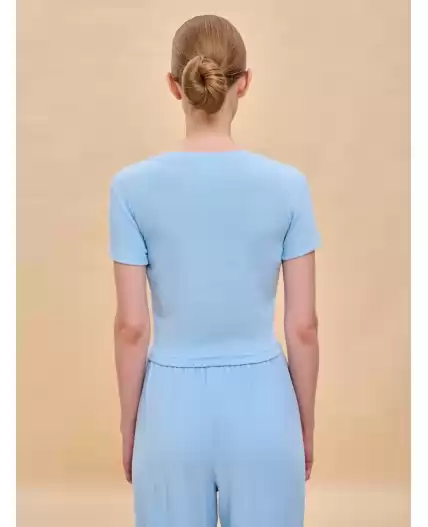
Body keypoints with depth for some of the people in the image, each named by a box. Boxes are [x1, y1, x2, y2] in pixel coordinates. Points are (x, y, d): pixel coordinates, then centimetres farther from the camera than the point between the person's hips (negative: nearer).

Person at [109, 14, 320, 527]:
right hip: (261, 406, 1)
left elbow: (131, 326, -8)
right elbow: (303, 325, -5)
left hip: (174, 406, 0)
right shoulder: (286, 185, -9)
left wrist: (129, 428, 6)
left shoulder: (134, 187, -11)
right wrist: (306, 426, 9)